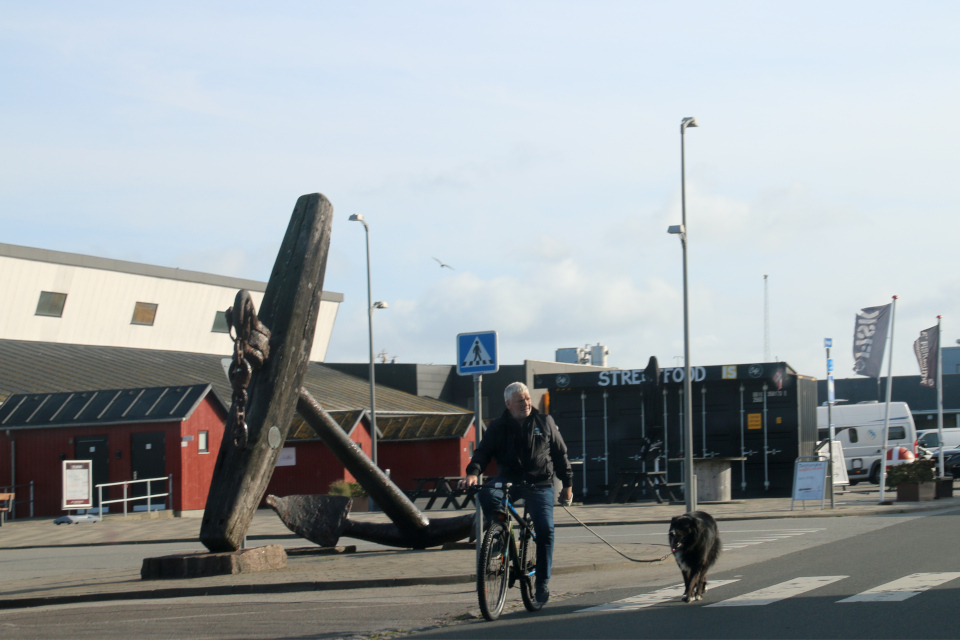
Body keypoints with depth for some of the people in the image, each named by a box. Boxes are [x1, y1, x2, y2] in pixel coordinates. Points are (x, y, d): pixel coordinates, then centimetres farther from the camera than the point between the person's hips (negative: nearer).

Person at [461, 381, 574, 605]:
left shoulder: (544, 423, 7)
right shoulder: (498, 426, 5)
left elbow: (560, 454, 12)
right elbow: (483, 451, -4)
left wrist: (567, 484, 10)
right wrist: (473, 473, -24)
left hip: (539, 484, 0)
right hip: (508, 480, 0)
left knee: (545, 529, -14)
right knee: (487, 495, -31)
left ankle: (543, 582, -3)